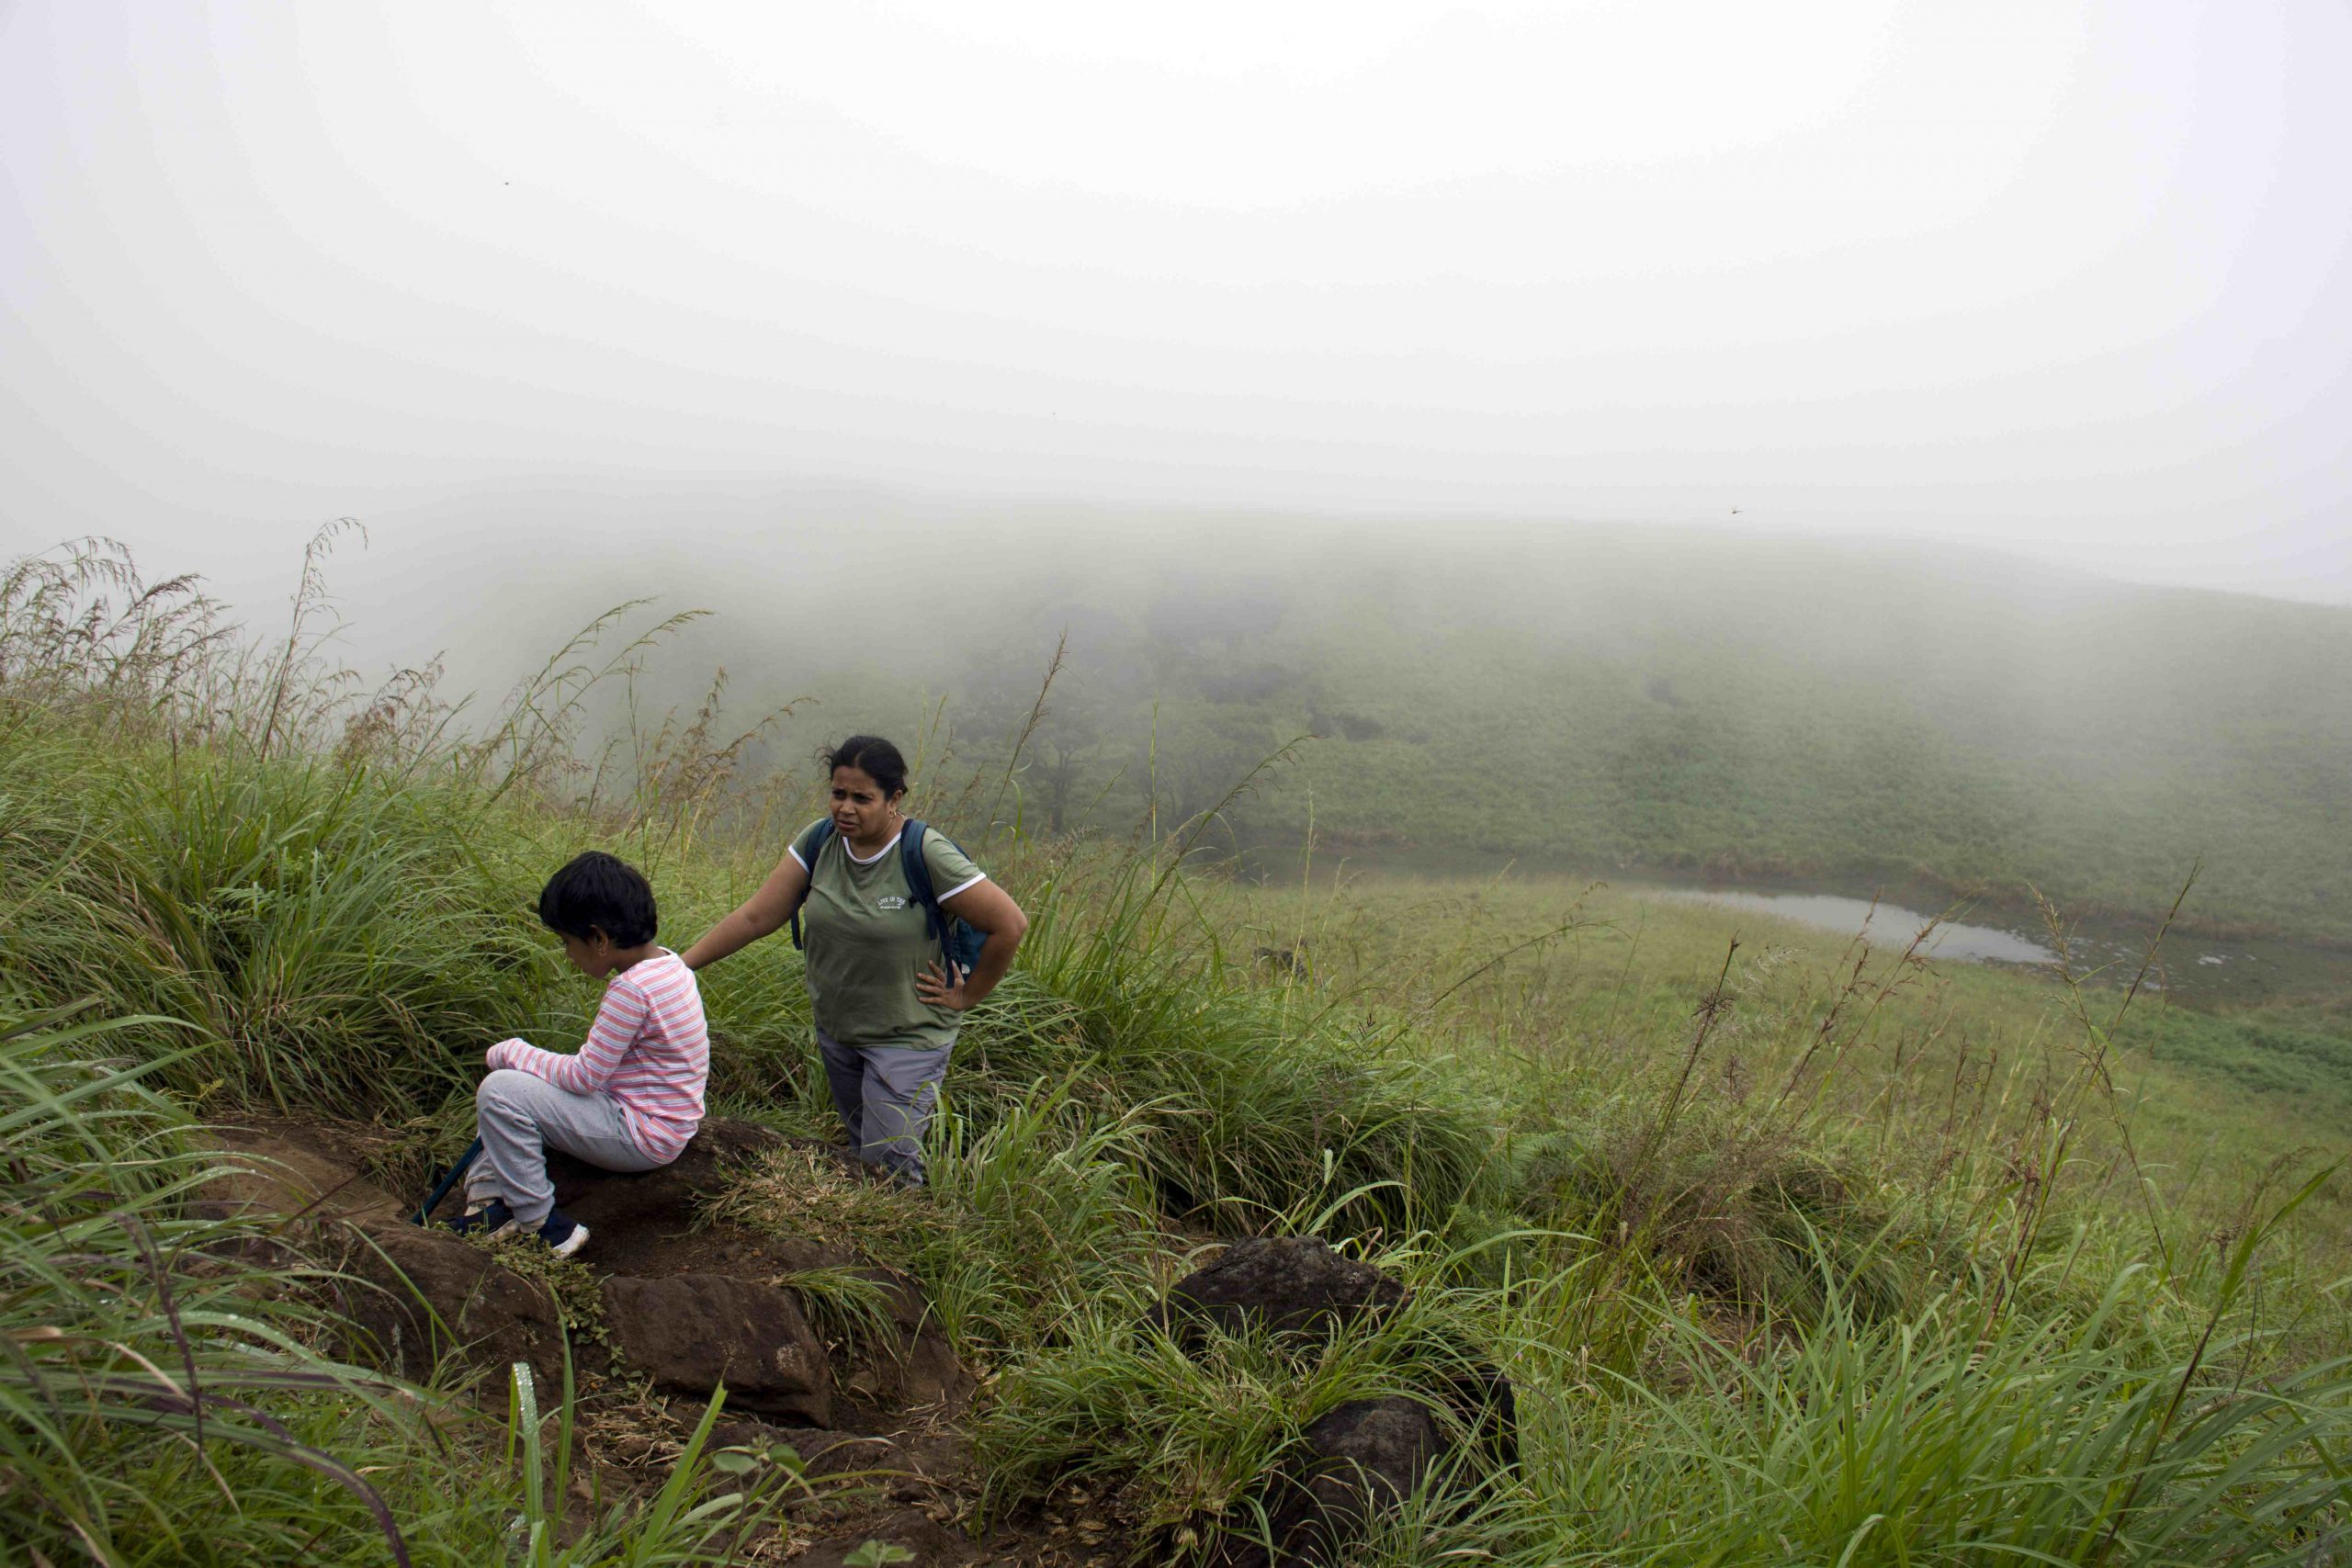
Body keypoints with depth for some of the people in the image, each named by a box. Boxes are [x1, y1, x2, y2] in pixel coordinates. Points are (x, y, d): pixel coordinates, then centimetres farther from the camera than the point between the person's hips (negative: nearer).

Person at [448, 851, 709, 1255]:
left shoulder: (632, 989, -25)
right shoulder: (668, 963, 6)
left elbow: (584, 1077, -20)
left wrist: (513, 1053, -6)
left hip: (642, 1138, -11)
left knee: (500, 1092, -17)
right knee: (512, 1074, 17)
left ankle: (541, 1228, -6)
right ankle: (489, 1203, 16)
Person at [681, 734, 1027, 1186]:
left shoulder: (926, 856, -21)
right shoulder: (819, 841, -5)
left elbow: (1010, 924, -18)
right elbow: (756, 916, -3)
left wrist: (966, 997, -10)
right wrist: (682, 963, -9)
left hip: (907, 1037, -6)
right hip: (835, 1030, 6)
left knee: (888, 1163, -8)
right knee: (860, 1149, 17)